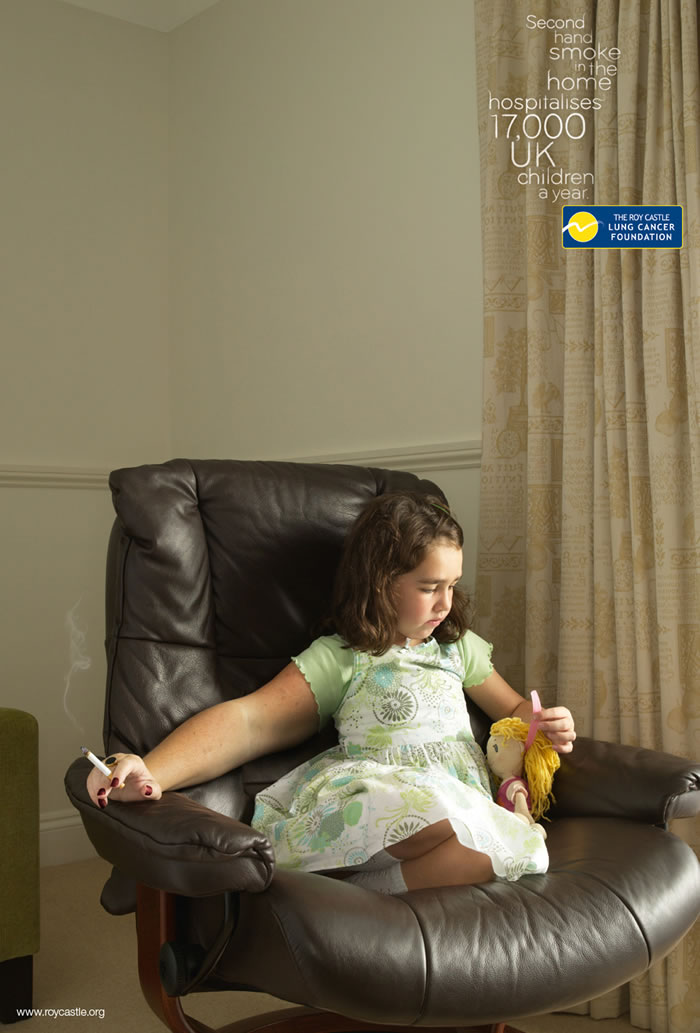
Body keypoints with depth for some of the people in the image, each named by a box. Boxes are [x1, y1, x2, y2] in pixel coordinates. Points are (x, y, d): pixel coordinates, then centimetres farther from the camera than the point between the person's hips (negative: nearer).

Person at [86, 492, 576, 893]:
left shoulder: (458, 647, 26)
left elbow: (513, 709, 38)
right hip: (365, 802, -5)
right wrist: (149, 776, -21)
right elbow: (248, 719, -4)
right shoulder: (338, 659, 9)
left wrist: (546, 725, 11)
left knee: (524, 848, -33)